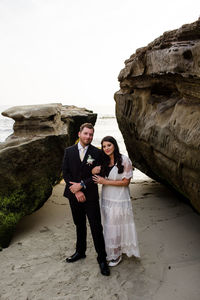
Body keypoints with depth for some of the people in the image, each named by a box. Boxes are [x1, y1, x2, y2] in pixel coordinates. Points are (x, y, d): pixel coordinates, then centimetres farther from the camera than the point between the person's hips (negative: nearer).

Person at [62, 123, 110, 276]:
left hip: (91, 196, -2)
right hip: (74, 196, 3)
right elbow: (65, 173, -3)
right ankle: (80, 252, 38)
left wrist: (81, 185, -16)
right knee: (79, 225, 19)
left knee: (96, 227, 1)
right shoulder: (69, 151, 1)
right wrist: (76, 191, -11)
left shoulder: (97, 153, -5)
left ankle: (102, 258, 19)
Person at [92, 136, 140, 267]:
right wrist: (94, 171, -8)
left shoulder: (124, 160, -14)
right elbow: (98, 177, 16)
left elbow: (126, 182, -15)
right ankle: (111, 251, 35)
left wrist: (105, 182, -17)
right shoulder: (104, 162, 4)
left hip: (120, 199, -5)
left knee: (118, 226, 7)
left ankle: (117, 255, 26)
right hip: (106, 199, 6)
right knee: (109, 226, 15)